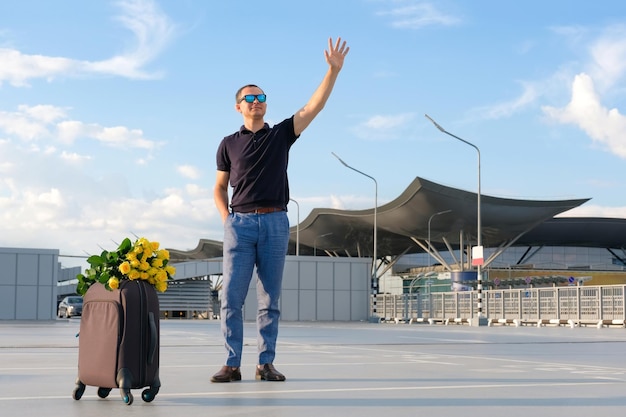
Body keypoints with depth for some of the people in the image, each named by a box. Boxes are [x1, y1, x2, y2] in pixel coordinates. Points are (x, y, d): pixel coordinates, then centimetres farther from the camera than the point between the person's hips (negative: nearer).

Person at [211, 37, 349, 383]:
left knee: (269, 300, 3)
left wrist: (333, 70, -9)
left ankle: (266, 364, 8)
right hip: (240, 224, 0)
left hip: (275, 223, 1)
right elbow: (219, 188, 15)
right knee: (231, 298, -6)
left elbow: (315, 106, 1)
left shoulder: (281, 135, 10)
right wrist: (227, 220, 0)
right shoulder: (229, 144, 10)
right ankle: (231, 365, -3)